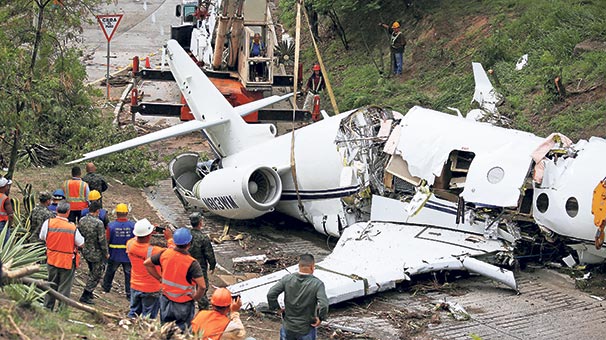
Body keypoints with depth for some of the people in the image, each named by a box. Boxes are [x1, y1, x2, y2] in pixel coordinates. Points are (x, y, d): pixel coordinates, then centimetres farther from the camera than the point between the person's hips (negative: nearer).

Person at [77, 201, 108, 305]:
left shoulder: (81, 220, -2)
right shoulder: (98, 223, -22)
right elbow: (102, 240, -19)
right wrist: (106, 253, -7)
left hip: (85, 252, 7)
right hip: (96, 253, -7)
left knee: (92, 272, 25)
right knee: (96, 275, 6)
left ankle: (89, 293, 31)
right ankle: (85, 296, 6)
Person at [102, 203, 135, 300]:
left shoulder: (111, 226, -13)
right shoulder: (133, 226, -10)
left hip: (115, 255, 1)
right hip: (129, 255, -1)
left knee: (110, 271, 24)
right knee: (129, 274, 9)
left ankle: (106, 287, 43)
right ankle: (130, 294, 10)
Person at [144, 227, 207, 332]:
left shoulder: (165, 254, -12)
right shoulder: (192, 263, -26)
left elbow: (147, 263, 3)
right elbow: (202, 287, -32)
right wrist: (195, 297, -12)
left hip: (166, 299, 4)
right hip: (184, 304, -4)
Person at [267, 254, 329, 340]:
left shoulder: (287, 279, -10)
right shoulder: (317, 284, -19)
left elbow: (270, 294, -13)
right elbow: (323, 305, -30)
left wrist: (278, 308, 2)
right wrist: (320, 318, -12)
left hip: (288, 327, 3)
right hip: (306, 329, -3)